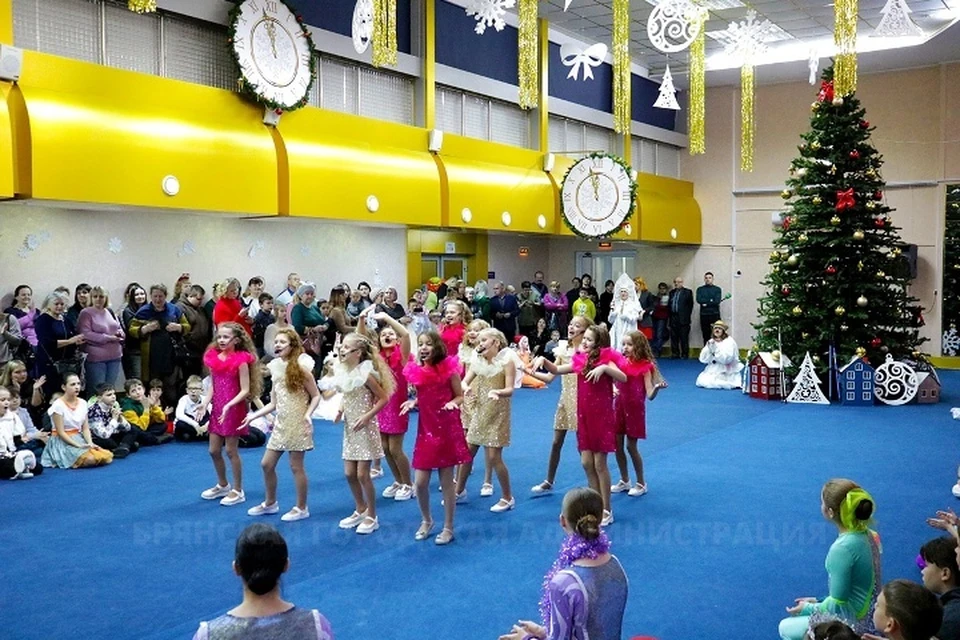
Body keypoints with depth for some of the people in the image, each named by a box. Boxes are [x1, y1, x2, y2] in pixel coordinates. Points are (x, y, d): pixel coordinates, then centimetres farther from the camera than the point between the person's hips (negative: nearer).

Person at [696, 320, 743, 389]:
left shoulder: (729, 341, -10)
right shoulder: (711, 341, 7)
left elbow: (726, 359, -23)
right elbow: (703, 359, 0)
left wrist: (716, 348, -26)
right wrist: (708, 348, -15)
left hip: (727, 373, -7)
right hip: (713, 370, 7)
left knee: (711, 383, -23)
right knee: (701, 381, -13)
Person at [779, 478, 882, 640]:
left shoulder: (842, 548, -29)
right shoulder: (866, 534, -4)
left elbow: (837, 605, -21)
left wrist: (808, 608, -3)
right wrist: (819, 602, 11)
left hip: (856, 624, -8)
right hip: (870, 615, 8)